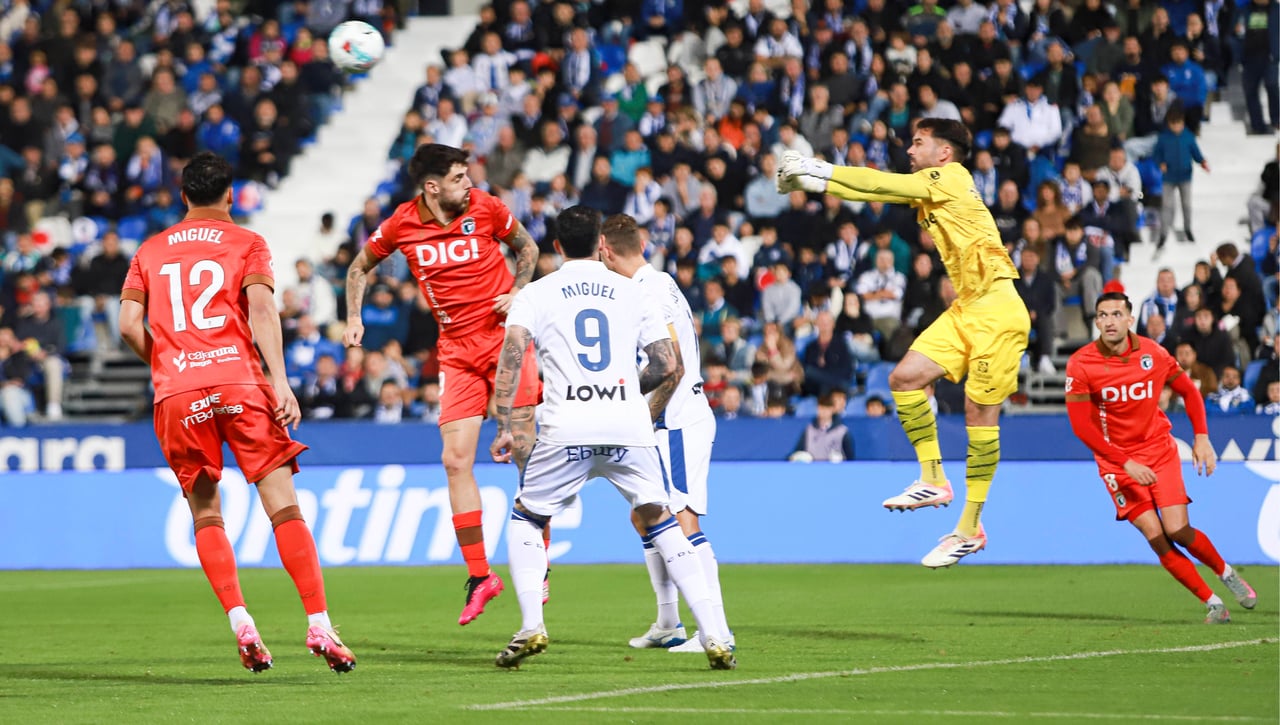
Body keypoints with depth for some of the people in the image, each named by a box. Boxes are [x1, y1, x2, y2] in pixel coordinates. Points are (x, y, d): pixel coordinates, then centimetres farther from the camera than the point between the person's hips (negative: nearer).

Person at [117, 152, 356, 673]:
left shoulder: (150, 252, 17)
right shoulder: (246, 244, 9)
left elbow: (130, 325, 6)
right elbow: (261, 309, -7)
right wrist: (280, 381, -14)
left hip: (177, 395, 2)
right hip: (239, 382, -2)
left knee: (205, 515, 12)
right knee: (283, 506, -3)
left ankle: (240, 621, -4)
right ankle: (319, 624, -12)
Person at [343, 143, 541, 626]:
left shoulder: (485, 207, -5)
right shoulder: (401, 225, -3)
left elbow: (526, 246, 13)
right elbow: (360, 267, 15)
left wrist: (517, 292, -3)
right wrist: (354, 319, 4)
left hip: (506, 337, -2)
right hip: (457, 351, 2)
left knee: (525, 450, -6)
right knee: (456, 461, -5)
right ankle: (479, 577, 4)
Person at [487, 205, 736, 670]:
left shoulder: (536, 294, 11)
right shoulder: (633, 293, 16)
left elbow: (512, 354, -5)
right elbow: (670, 368, 13)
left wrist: (504, 427, -5)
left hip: (566, 431, -1)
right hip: (630, 429, 1)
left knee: (526, 519, 19)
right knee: (659, 521, 14)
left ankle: (531, 626, 0)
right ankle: (715, 636, 4)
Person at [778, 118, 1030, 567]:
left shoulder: (953, 177, -10)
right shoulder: (929, 189, 15)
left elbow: (882, 185, -12)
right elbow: (876, 191, 14)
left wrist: (820, 171, -5)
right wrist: (813, 181, 3)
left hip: (996, 310, -9)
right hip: (965, 310, 9)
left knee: (980, 414, -6)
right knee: (904, 378, -2)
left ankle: (970, 529, -2)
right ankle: (932, 480, 7)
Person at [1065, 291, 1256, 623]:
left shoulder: (1152, 353, -6)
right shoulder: (1081, 364, -13)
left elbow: (1189, 391, 9)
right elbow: (1081, 426, -15)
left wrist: (1202, 437, -2)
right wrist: (1126, 464, -21)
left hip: (1159, 449, 1)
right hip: (1116, 460, -1)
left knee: (1178, 530, -11)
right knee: (1156, 538, -12)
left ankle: (1226, 572, 18)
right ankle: (1212, 603, -2)